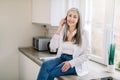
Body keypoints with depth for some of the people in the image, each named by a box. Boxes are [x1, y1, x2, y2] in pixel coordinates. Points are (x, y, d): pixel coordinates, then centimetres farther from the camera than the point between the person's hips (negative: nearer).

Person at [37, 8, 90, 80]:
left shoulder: (83, 33, -6)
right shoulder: (62, 31, 6)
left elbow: (86, 55, -7)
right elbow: (52, 47, -4)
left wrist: (71, 63, -19)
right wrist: (59, 29, -7)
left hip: (75, 64, -4)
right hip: (62, 58, 4)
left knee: (51, 73, -27)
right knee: (45, 65, -27)